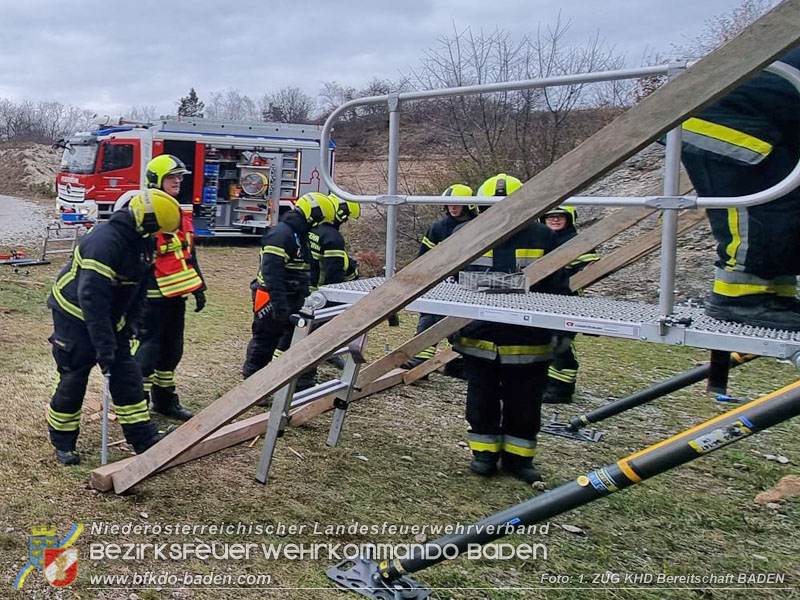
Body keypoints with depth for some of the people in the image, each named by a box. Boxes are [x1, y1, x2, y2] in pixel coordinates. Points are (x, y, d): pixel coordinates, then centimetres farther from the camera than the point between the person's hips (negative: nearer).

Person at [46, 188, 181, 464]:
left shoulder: (140, 241, -1)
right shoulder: (104, 242, -31)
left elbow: (139, 285, 13)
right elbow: (92, 298, -33)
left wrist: (133, 321, 5)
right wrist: (104, 347, -32)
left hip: (109, 317, 8)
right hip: (75, 316, -8)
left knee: (127, 376, 5)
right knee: (72, 381, 1)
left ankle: (143, 437, 10)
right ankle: (63, 443, 20)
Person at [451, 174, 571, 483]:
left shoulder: (543, 237, -1)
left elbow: (558, 288, 4)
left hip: (528, 344, -1)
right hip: (478, 340, 1)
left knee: (524, 407, 11)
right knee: (482, 402, 13)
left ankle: (518, 456, 27)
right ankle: (484, 451, 29)